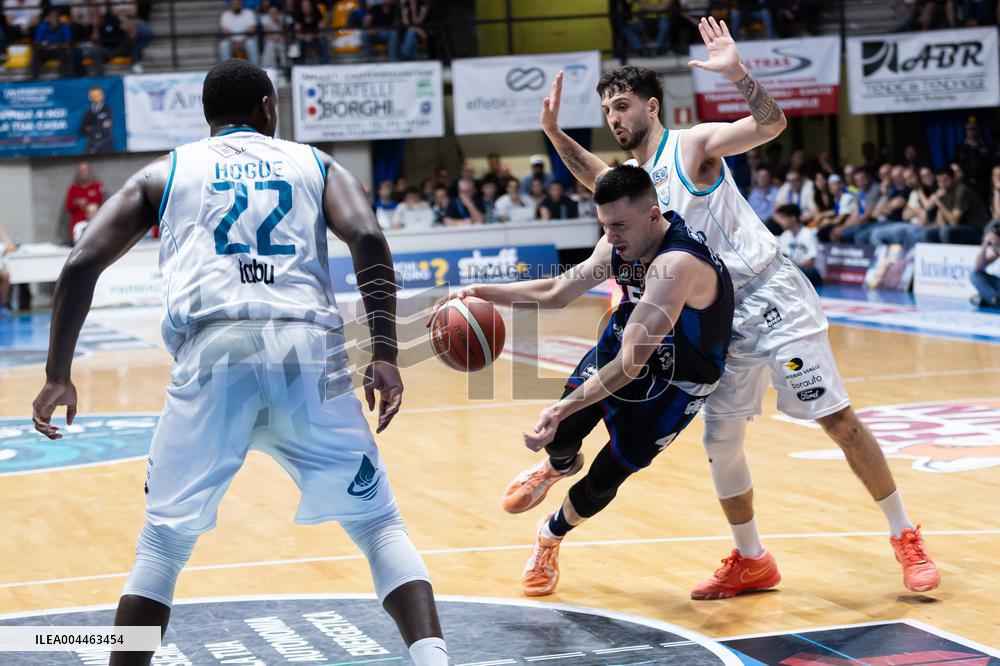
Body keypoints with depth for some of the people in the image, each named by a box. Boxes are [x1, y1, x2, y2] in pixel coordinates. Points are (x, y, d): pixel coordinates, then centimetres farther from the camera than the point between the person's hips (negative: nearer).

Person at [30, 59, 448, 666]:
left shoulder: (163, 173, 24)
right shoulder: (316, 164, 23)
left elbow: (81, 266, 14)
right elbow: (368, 239, 2)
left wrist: (59, 376, 20)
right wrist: (384, 354, -2)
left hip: (212, 350, 0)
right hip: (310, 348, 0)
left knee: (164, 541, 16)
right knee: (380, 525, 12)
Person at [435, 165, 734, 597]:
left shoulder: (676, 265, -39)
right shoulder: (620, 244, -14)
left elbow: (630, 365, -43)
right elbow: (557, 292, 1)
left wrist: (561, 409, -49)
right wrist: (483, 292, -12)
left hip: (679, 378, -5)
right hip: (627, 340, 5)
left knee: (608, 474, -1)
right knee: (562, 435, -9)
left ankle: (551, 536, 31)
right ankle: (560, 465, 31)